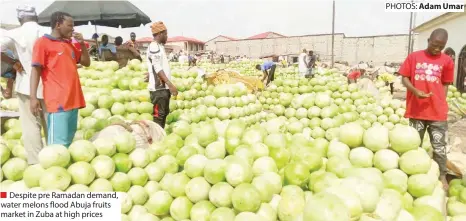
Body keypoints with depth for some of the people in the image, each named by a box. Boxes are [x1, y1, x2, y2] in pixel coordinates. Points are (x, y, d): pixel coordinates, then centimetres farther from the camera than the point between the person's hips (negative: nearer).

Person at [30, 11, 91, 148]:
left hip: (73, 99, 8)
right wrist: (33, 98, -13)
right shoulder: (42, 42, -1)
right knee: (59, 143, -13)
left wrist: (82, 44, 9)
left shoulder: (69, 44, 19)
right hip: (58, 101, -8)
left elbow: (86, 63, 24)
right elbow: (36, 70, -6)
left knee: (69, 140, 12)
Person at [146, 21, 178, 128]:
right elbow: (157, 68, -19)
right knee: (158, 115, -7)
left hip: (163, 87, 10)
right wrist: (170, 84, -24)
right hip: (158, 87, -10)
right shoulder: (154, 47, -12)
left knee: (164, 113, 15)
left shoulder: (159, 47, 18)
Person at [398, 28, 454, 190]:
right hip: (416, 109, 0)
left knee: (439, 146, 6)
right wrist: (415, 91, -17)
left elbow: (445, 85, 7)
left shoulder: (447, 61, 2)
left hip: (437, 111, 0)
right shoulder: (414, 57, 1)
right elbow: (404, 78, 1)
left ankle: (442, 176, 21)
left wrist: (441, 105, -2)